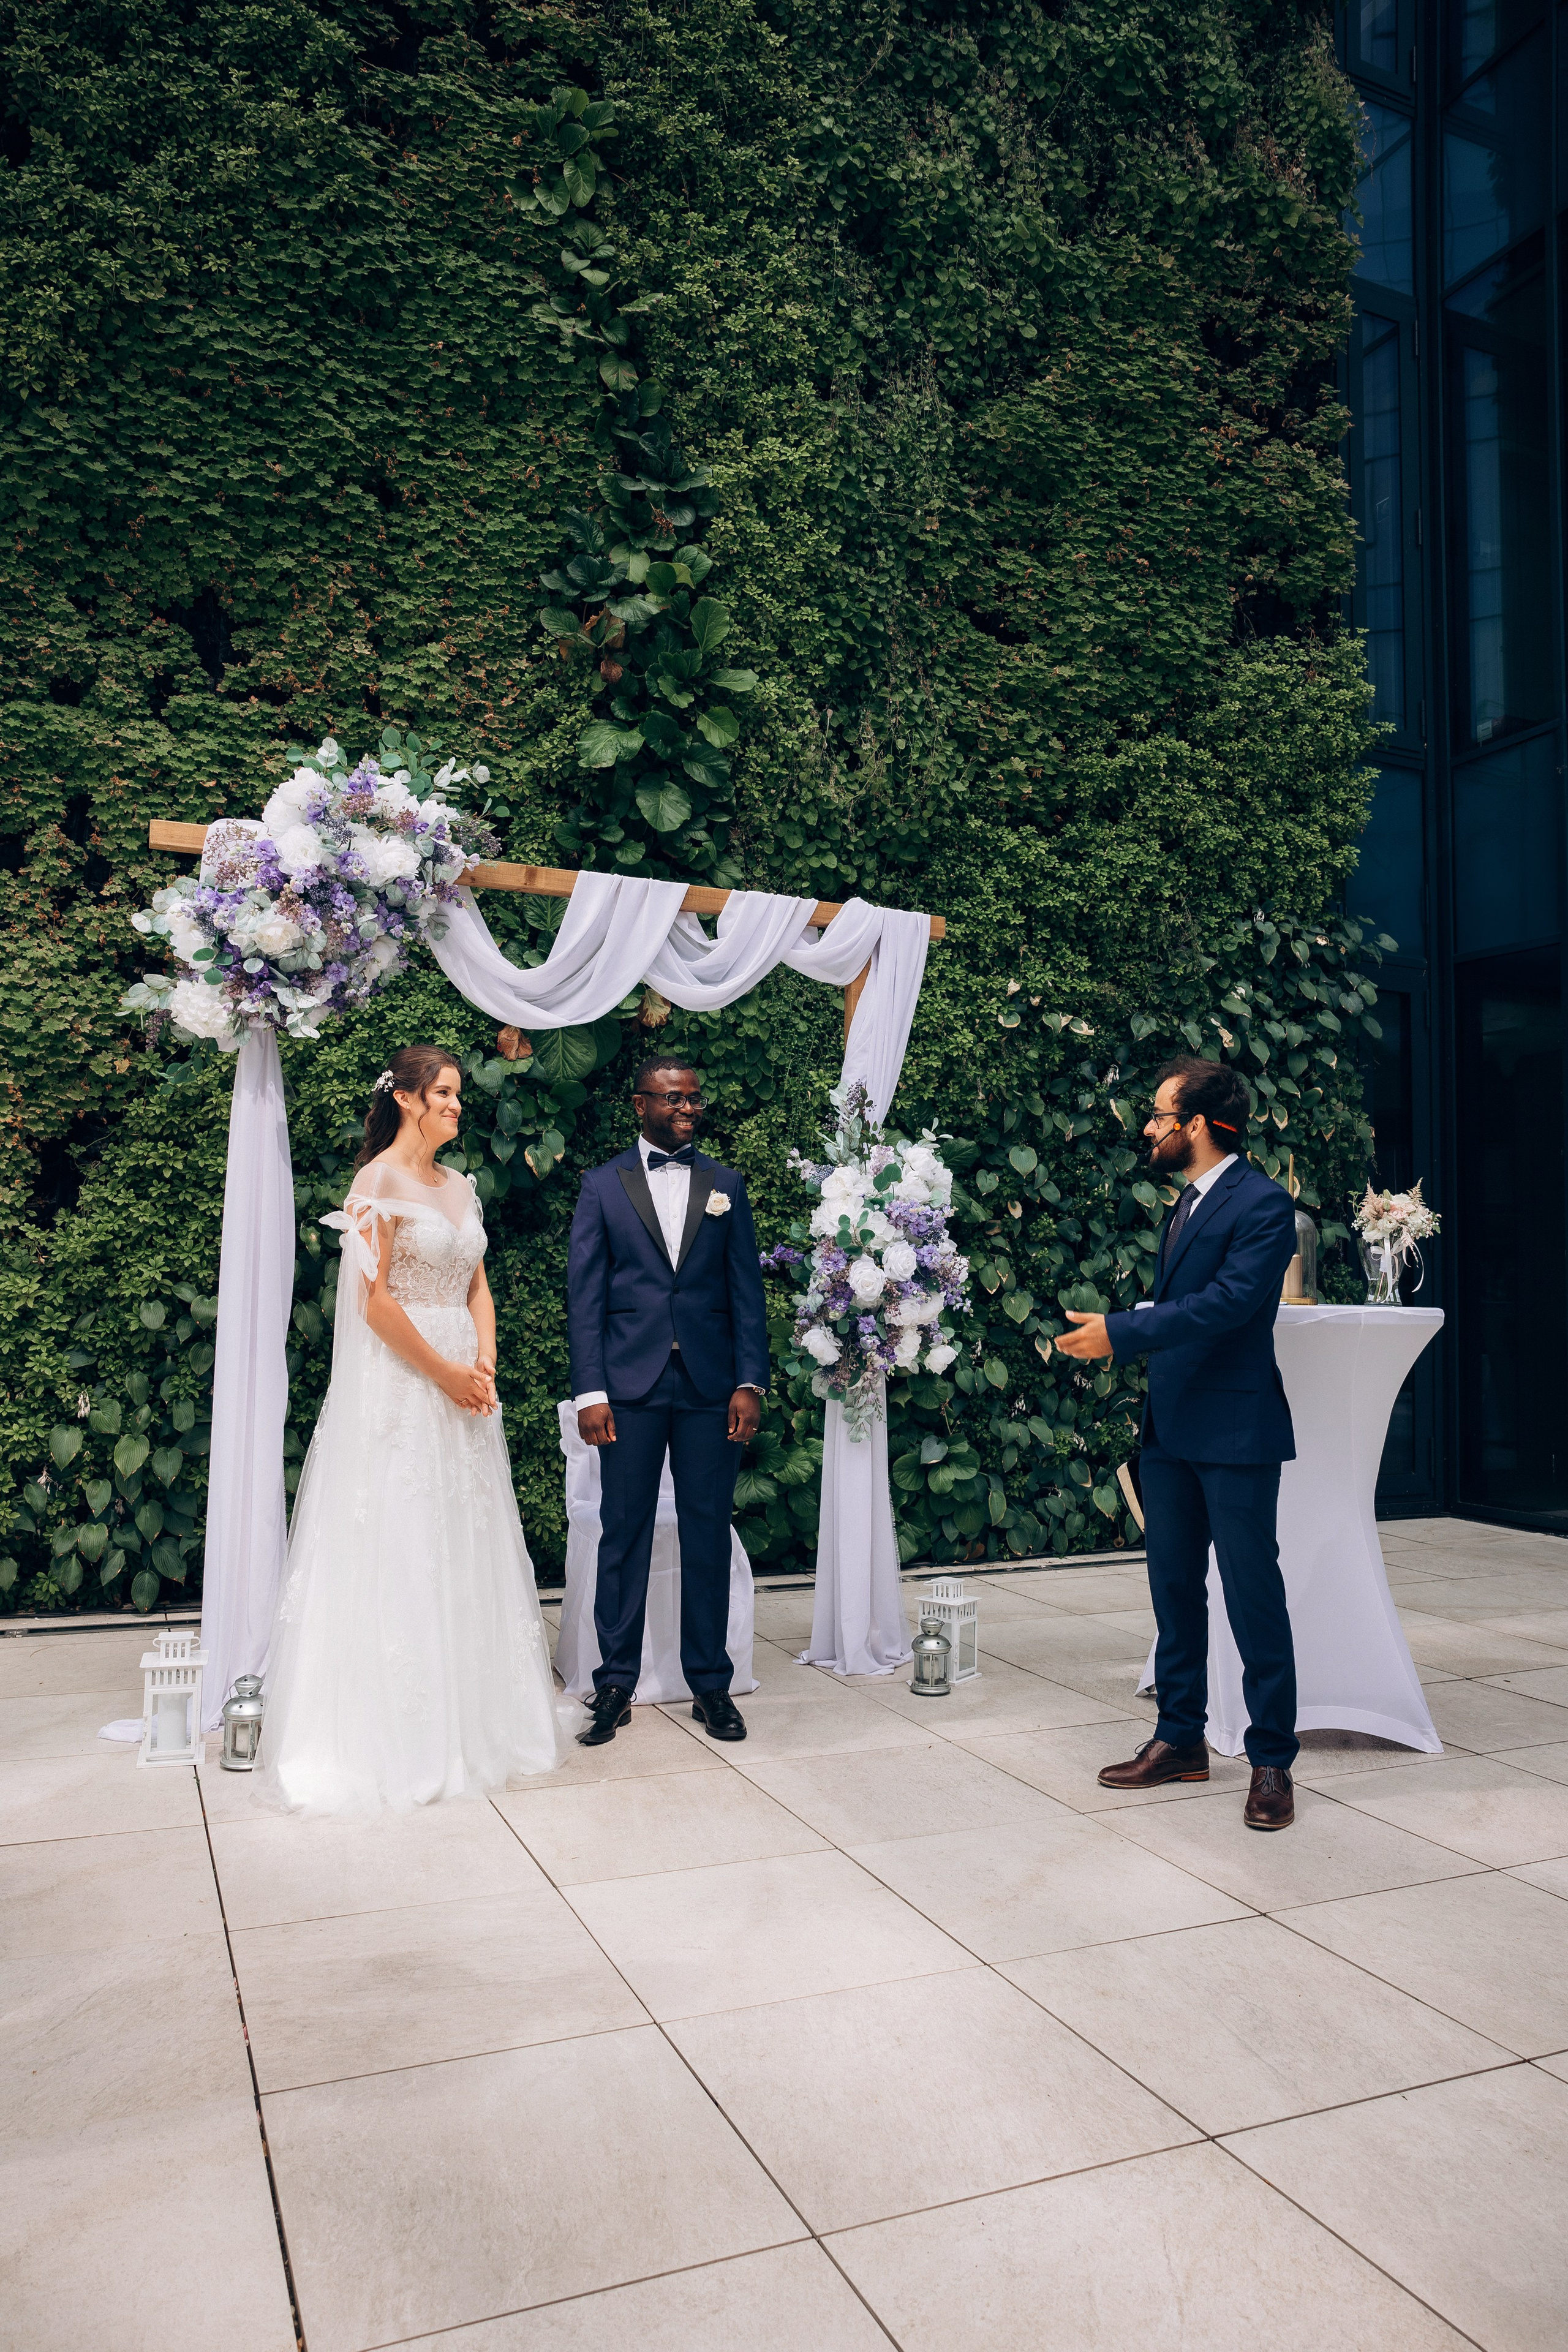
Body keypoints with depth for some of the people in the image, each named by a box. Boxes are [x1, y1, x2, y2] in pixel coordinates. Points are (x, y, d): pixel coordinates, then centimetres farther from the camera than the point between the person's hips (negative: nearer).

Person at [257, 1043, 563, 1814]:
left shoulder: (459, 1186, 13)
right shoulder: (379, 1180, -9)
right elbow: (374, 1299, -16)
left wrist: (484, 1363, -2)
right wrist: (444, 1372, -13)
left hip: (462, 1382, 8)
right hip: (401, 1382, -7)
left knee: (467, 1545, 12)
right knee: (400, 1552, -1)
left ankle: (472, 1721, 24)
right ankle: (396, 1737, 11)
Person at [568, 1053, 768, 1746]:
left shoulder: (725, 1185, 10)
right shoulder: (603, 1186, 5)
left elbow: (747, 1290, 7)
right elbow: (585, 1293, 1)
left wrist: (750, 1383, -2)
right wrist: (590, 1391, -7)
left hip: (710, 1386, 1)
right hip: (631, 1386, -1)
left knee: (708, 1535, 6)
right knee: (624, 1534, 4)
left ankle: (710, 1683, 18)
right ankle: (615, 1684, 16)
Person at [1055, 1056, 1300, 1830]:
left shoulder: (1262, 1204, -14)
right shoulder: (1186, 1203, 14)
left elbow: (1228, 1300, -25)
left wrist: (1121, 1333, -26)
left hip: (1235, 1428, -9)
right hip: (1171, 1427, 9)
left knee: (1253, 1599, 1)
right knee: (1174, 1590, 15)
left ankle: (1271, 1760, 14)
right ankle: (1181, 1738, 28)